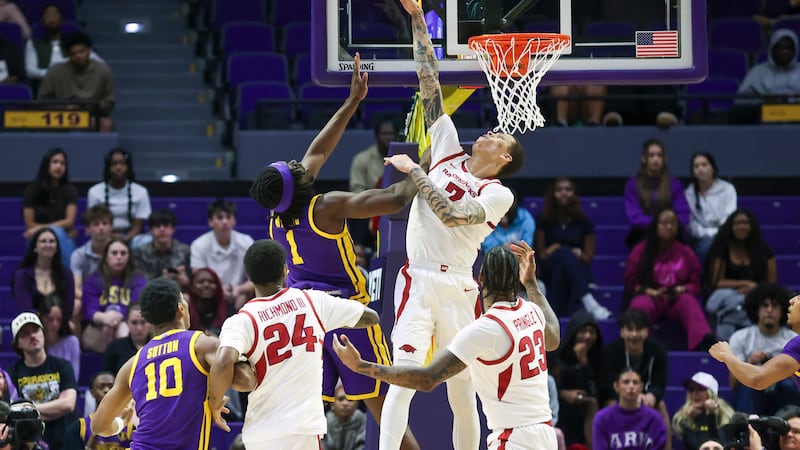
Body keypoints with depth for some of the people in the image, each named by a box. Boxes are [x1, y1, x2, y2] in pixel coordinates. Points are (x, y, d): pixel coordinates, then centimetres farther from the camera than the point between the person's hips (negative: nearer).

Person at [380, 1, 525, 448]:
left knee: (462, 389, 5)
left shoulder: (499, 194, 1)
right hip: (418, 281, 1)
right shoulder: (449, 151, 12)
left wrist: (414, 171, -16)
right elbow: (430, 85, 11)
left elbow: (452, 215, -18)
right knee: (404, 377, -12)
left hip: (459, 289, -1)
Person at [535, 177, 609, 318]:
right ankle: (588, 300, -52)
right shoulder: (543, 220, 12)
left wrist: (578, 255, -16)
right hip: (549, 271, -1)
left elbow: (588, 257, 6)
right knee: (564, 252, -35)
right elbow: (541, 253, 8)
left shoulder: (584, 223, 11)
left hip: (578, 271, 1)